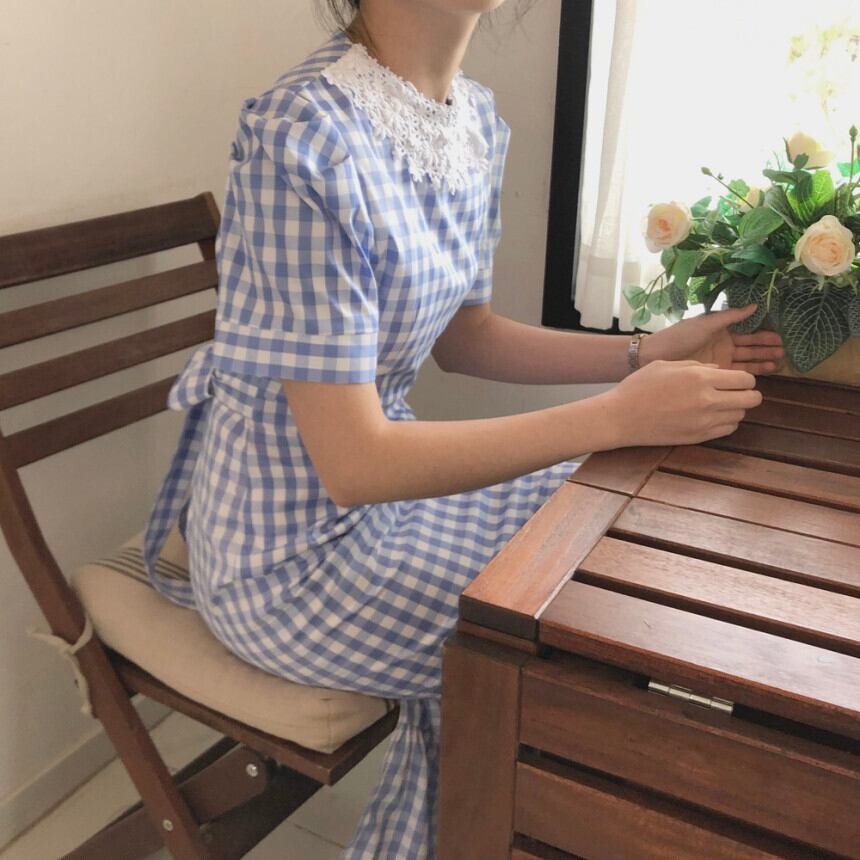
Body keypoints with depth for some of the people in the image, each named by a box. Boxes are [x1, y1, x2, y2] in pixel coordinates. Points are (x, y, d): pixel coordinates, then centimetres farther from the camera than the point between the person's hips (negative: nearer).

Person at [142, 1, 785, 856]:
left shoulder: (476, 118, -1)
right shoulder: (303, 134, -27)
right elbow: (354, 461, -27)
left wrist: (645, 352, -4)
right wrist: (618, 415, -27)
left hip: (384, 471, 8)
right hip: (290, 553, -8)